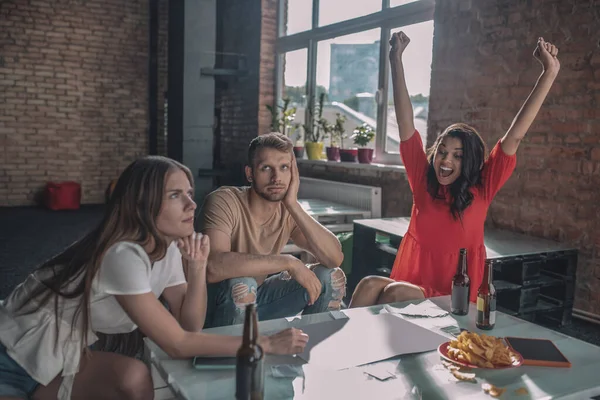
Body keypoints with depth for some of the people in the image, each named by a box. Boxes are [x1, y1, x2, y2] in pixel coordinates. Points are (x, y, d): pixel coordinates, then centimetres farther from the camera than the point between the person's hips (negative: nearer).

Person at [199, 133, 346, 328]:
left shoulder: (288, 211, -9)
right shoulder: (223, 201, -25)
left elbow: (335, 258, -19)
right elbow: (214, 267, -42)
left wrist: (293, 205, -26)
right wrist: (288, 262, -37)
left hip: (256, 297, 5)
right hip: (218, 304, -5)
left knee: (331, 277, -8)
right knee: (241, 284, -36)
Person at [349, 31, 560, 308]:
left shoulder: (480, 190, -3)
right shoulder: (423, 181, 3)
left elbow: (515, 136, -9)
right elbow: (405, 123, 2)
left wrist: (549, 73, -13)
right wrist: (396, 59, 2)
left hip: (453, 303, -2)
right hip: (410, 287, 3)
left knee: (396, 293, -31)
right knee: (369, 285, -29)